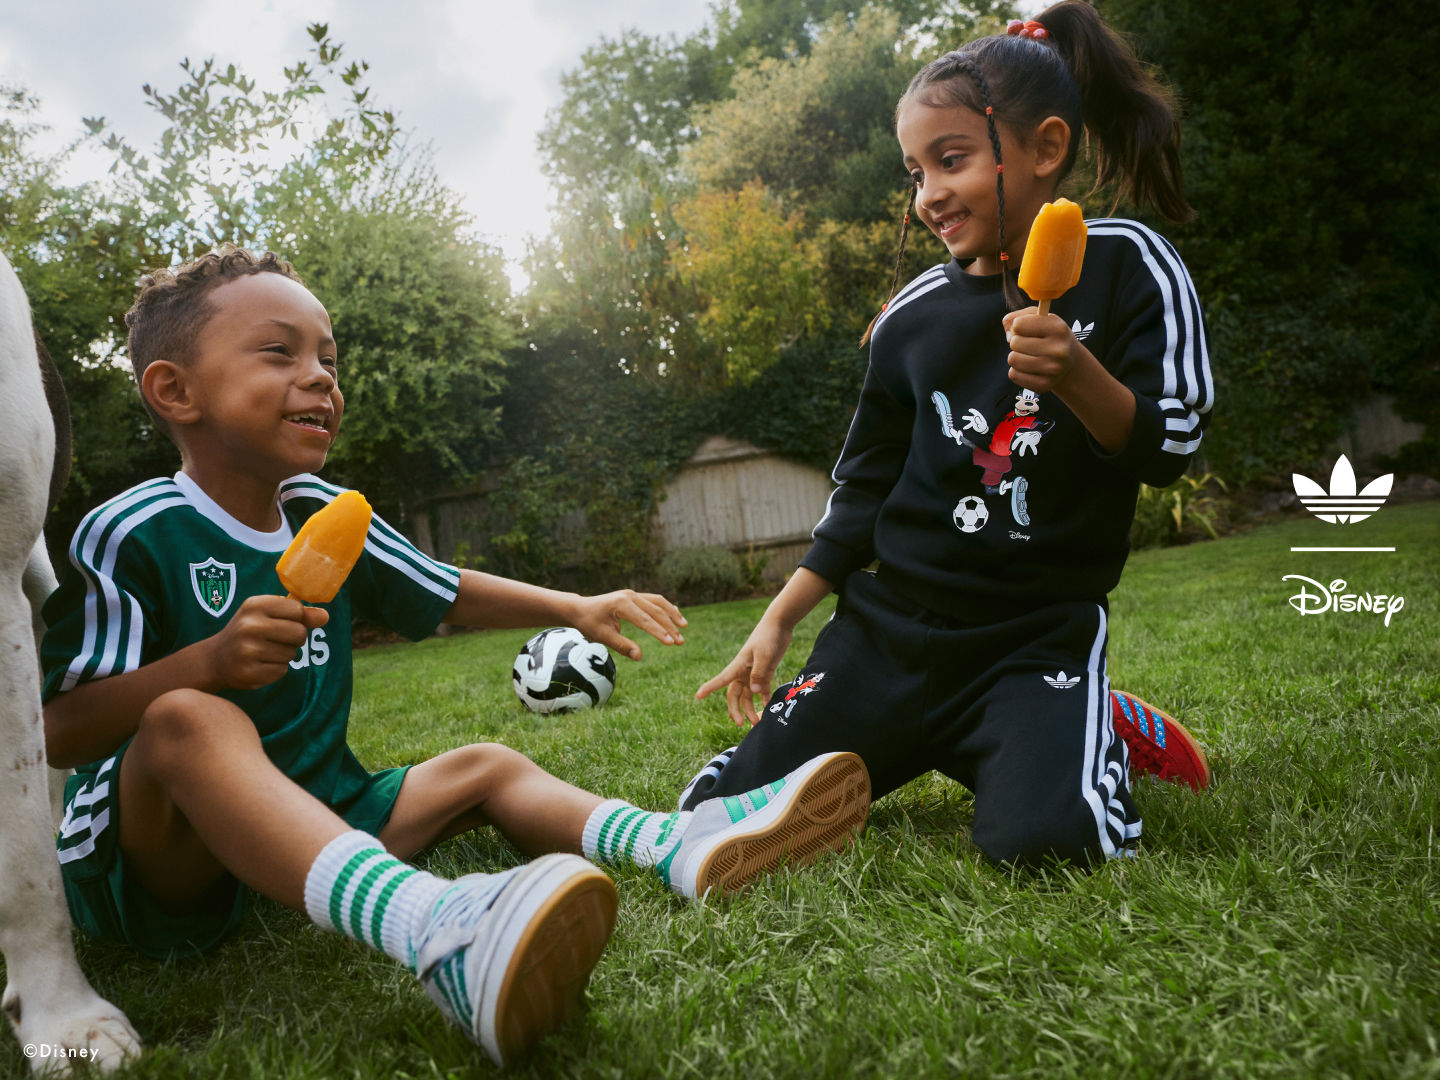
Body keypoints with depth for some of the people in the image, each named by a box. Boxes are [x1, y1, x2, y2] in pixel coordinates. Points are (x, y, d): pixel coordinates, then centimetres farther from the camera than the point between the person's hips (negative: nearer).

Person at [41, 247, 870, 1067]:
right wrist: (210, 662, -32)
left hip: (319, 812, 7)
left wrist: (576, 609, 6)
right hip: (159, 847, -7)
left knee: (485, 768, 2)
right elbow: (57, 733, -17)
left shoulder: (324, 516, 6)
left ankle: (684, 849, -23)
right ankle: (436, 928, -61)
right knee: (188, 721, -36)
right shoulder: (132, 535, -13)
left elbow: (450, 595, 16)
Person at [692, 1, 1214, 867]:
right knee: (716, 813, -1)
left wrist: (1078, 378, -25)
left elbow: (1169, 450, -6)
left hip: (1041, 632, -3)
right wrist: (779, 620, 6)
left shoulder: (1126, 264, -3)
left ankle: (1094, 730, 6)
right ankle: (931, 749, 20)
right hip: (888, 625, 4)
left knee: (1041, 838, -30)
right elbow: (863, 492, 10)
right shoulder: (911, 318, 3)